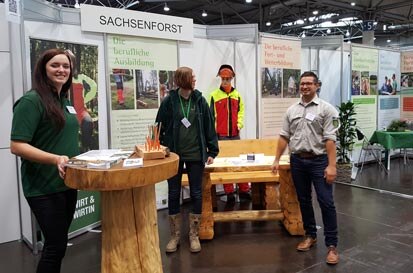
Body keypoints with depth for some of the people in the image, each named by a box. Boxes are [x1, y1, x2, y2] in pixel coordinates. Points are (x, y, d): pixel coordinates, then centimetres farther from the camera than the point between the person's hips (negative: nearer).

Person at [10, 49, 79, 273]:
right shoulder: (31, 101, -14)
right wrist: (55, 159, -30)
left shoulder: (65, 102, 10)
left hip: (67, 184, 8)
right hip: (44, 188, -8)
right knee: (56, 246, -1)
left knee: (58, 244, 17)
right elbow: (17, 146, -20)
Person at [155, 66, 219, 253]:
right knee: (173, 194, 7)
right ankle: (175, 236, 23)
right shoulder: (169, 101, -4)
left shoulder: (200, 100, 1)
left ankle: (194, 235, 22)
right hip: (174, 154, -1)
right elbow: (159, 128, 0)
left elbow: (209, 127, 3)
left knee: (196, 194, 7)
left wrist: (212, 151, 1)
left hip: (196, 154, 1)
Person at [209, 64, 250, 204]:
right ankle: (229, 193, 11)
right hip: (221, 135, -3)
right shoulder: (214, 95, -2)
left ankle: (244, 190, 17)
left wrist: (239, 124, 2)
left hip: (235, 134, 3)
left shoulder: (237, 95, 10)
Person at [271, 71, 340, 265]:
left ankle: (331, 245, 5)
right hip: (297, 161, 5)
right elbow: (284, 137, 12)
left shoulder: (326, 109, -5)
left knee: (326, 202, -4)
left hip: (318, 161, -5)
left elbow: (330, 139, -11)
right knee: (304, 200, 13)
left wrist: (331, 165, -17)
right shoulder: (291, 110, 10)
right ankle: (310, 235, 29)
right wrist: (277, 160, 8)